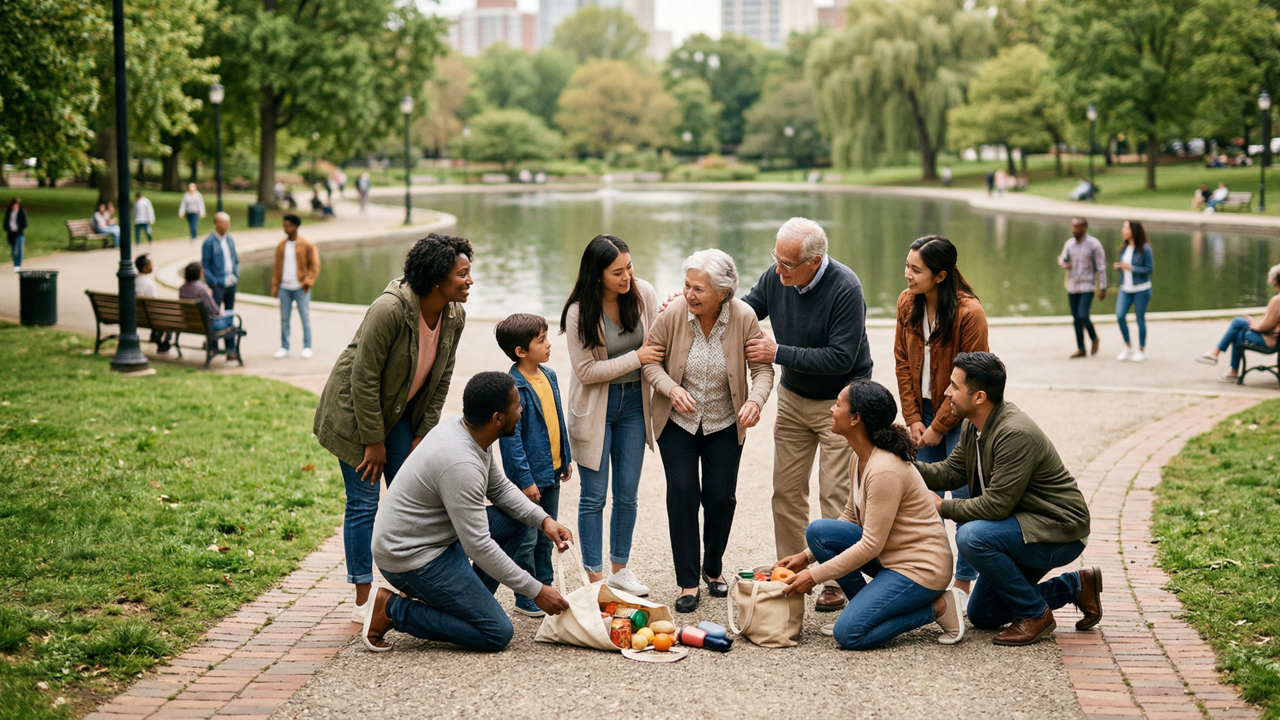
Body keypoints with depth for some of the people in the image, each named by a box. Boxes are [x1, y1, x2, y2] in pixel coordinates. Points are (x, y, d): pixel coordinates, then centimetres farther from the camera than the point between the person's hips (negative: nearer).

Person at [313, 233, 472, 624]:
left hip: (400, 412, 7)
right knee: (364, 502, -4)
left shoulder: (454, 316, -9)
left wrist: (424, 434, 0)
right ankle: (362, 602, 4)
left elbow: (441, 379, 3)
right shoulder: (390, 310, -31)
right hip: (354, 411, -7)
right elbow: (364, 379, -25)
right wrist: (374, 442, -20)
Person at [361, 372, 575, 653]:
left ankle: (464, 601, 12)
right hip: (410, 558, -10)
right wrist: (535, 591, -20)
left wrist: (544, 520, -1)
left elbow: (499, 488, 14)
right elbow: (479, 546, -27)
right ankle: (392, 609, -4)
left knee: (515, 520, 9)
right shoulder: (460, 465, -30)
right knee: (498, 634, -9)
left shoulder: (466, 429, -1)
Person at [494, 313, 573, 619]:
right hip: (530, 476, -8)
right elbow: (511, 437, -19)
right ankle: (526, 599, 11)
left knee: (546, 536, 17)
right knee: (527, 539, 1)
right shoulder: (512, 388, -19)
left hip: (551, 472, 8)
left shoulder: (549, 376, 6)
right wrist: (524, 479, -19)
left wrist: (566, 458, 18)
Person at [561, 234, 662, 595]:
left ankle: (620, 568, 26)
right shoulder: (579, 312, -17)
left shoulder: (643, 293, -8)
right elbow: (586, 370, -16)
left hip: (634, 403, 3)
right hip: (595, 407, -3)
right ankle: (595, 577, 13)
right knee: (594, 497, 4)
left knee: (627, 495, 10)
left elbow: (656, 347, 5)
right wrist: (636, 358, -17)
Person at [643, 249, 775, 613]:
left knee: (721, 496, 2)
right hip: (677, 422, -1)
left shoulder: (744, 318, -17)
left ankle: (713, 569, 29)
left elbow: (762, 367, -11)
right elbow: (650, 360, -7)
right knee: (682, 491, -9)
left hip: (724, 424, 1)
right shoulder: (672, 315, -18)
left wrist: (755, 400, -31)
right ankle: (688, 582, 2)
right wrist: (671, 388, -26)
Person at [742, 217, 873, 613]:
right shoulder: (776, 278, -8)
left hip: (838, 403, -6)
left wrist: (778, 353, -24)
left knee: (835, 495, -5)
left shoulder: (846, 289, -24)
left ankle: (837, 582, 4)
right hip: (793, 397, 6)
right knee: (786, 491, 7)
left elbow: (841, 358, -26)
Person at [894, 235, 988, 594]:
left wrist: (938, 426, -12)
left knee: (964, 497, 0)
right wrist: (913, 419, 0)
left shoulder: (969, 313, -20)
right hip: (925, 412, 5)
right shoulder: (907, 303, -3)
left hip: (959, 416, -5)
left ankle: (964, 579, 11)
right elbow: (903, 362, 5)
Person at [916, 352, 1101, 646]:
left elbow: (996, 505, -29)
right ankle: (1076, 586, 23)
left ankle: (1036, 615, -14)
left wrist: (942, 507, -18)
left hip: (1060, 533, -10)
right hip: (1024, 525, 10)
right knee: (982, 615, 14)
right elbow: (950, 472, 6)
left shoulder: (1015, 434, -29)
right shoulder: (974, 426, 1)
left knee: (971, 536, -32)